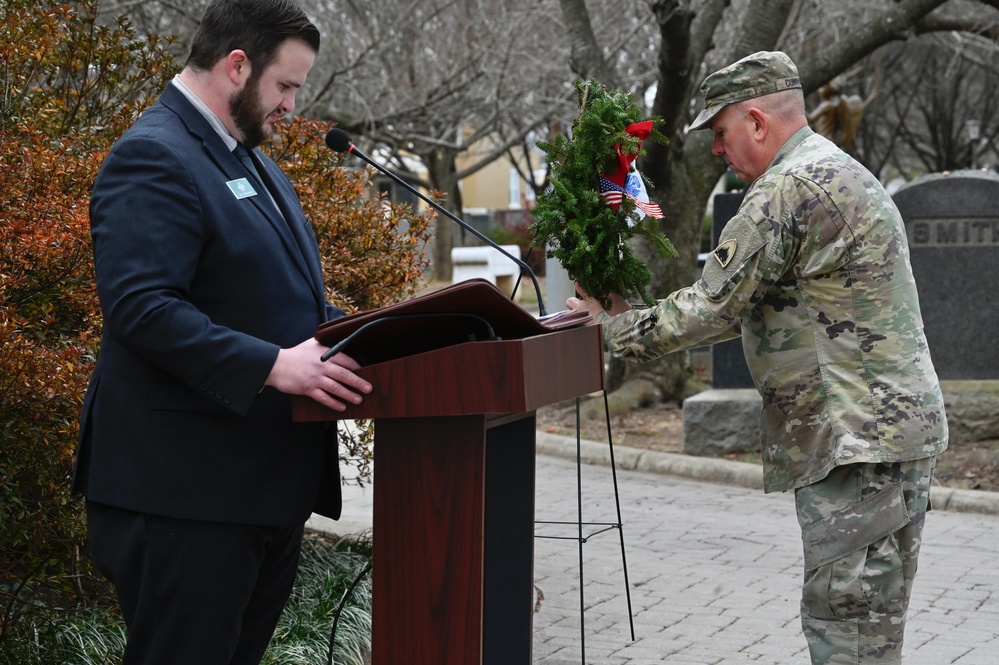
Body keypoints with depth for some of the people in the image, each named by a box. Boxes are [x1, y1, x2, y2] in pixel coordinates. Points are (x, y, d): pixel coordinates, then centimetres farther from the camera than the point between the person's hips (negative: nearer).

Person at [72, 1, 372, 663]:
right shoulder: (153, 158, -14)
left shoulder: (252, 160, 18)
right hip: (189, 488, -10)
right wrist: (272, 365, -29)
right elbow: (140, 306, -25)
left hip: (272, 483, 10)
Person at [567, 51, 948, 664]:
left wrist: (618, 331, 2)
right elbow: (745, 304, 24)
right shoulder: (839, 173, 20)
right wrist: (634, 321, 19)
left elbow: (712, 307, -13)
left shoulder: (788, 190, -15)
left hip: (861, 439, -11)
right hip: (894, 427, 11)